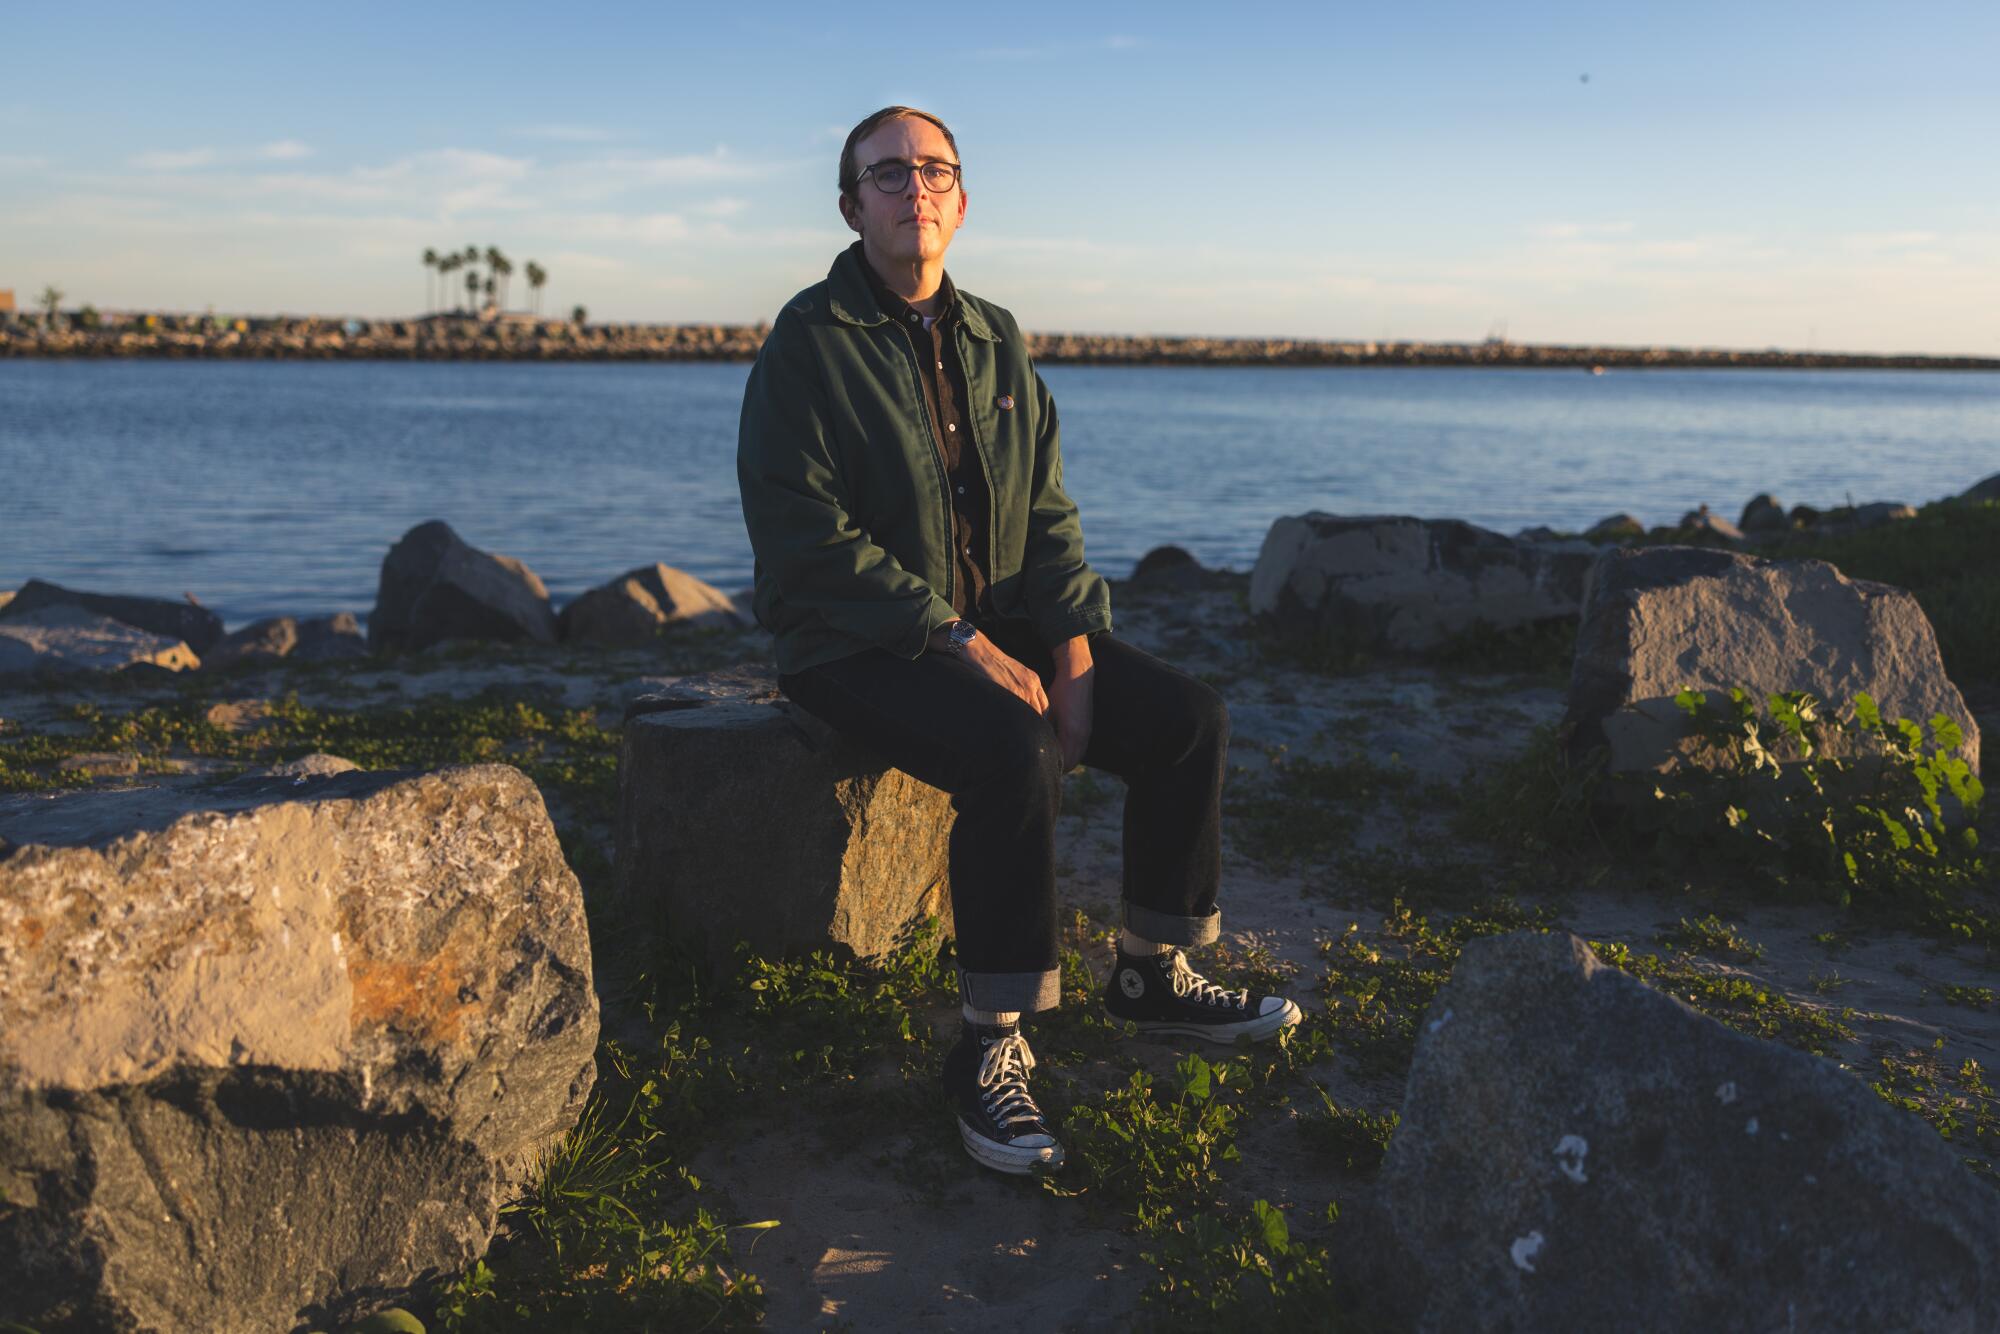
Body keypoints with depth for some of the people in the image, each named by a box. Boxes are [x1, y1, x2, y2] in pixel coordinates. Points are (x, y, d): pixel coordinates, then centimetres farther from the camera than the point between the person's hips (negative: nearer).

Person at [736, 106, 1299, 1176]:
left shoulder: (995, 341, 10)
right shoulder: (809, 341, -10)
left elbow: (1046, 515, 9)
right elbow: (804, 541, -18)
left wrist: (1075, 652, -7)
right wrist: (963, 644, -22)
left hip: (996, 625, 7)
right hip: (854, 648, -6)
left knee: (1188, 719, -7)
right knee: (1015, 754, -34)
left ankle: (1151, 976, 11)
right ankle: (990, 1047, -18)